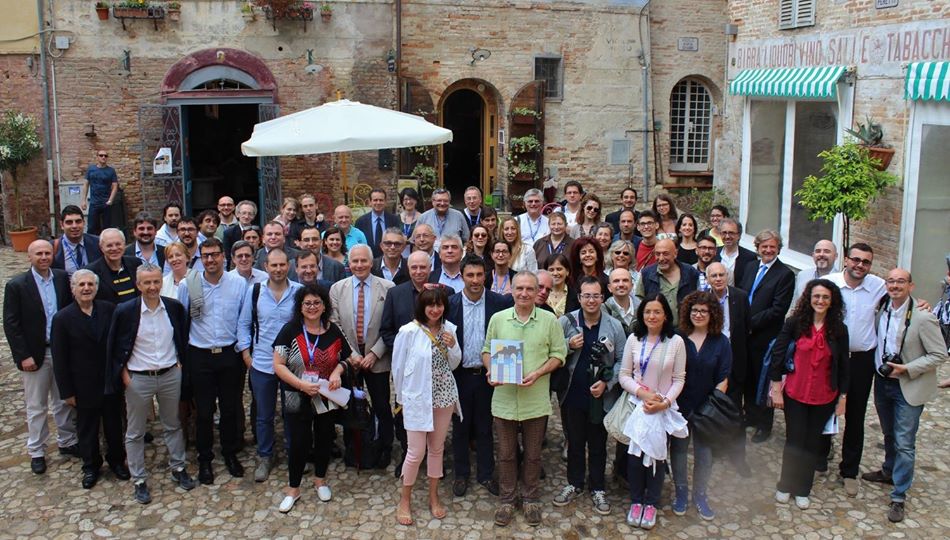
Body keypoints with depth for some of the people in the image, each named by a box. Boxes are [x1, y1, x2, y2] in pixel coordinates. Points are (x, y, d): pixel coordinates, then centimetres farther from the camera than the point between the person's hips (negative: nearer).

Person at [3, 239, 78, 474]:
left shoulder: (62, 278, 0)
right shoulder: (16, 285, -9)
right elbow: (11, 324, -9)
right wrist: (23, 356, -12)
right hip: (35, 354, -3)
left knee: (64, 401, 16)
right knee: (36, 407, 9)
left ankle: (67, 441, 31)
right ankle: (36, 452, 22)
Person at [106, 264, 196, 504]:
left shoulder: (175, 307, -3)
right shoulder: (125, 310, -11)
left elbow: (183, 339, 10)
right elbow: (114, 347, -2)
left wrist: (181, 364, 3)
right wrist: (123, 373, -6)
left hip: (171, 375, 2)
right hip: (138, 379, -2)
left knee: (173, 425, 17)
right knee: (135, 432, 8)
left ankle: (178, 468, 32)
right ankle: (139, 480, 21)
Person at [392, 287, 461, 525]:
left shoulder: (448, 328, -1)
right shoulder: (408, 331, -15)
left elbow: (453, 365, 8)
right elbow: (398, 367, -5)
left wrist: (453, 346, -12)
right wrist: (402, 398, 5)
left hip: (444, 396, 4)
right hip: (417, 398, -4)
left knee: (437, 448, 15)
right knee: (416, 452, 1)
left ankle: (433, 497, 31)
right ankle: (405, 500, 20)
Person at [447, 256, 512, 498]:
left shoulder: (500, 302, -7)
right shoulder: (450, 304, -6)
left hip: (488, 375, 0)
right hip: (459, 375, 0)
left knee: (485, 427, 13)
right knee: (460, 427, 13)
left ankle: (486, 474, 28)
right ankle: (461, 474, 28)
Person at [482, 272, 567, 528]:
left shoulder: (549, 320, -4)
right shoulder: (497, 319, 0)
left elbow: (558, 355, -1)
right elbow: (487, 351, 7)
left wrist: (538, 373, -16)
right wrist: (491, 370, -12)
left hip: (536, 401, -1)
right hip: (504, 399, 1)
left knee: (532, 454, 13)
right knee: (506, 454, 13)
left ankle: (531, 499, 31)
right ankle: (507, 499, 29)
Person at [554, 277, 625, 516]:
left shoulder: (614, 326, -5)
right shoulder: (566, 321, -7)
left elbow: (622, 360, 0)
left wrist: (606, 383, -11)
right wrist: (569, 346, -18)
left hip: (601, 397, 0)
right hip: (572, 395, 0)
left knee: (598, 444, 13)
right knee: (574, 442, 16)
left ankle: (598, 489, 29)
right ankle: (574, 484, 34)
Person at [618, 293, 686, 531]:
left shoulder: (676, 342, -6)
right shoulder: (633, 339, -2)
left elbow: (679, 379, -3)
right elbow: (624, 375, 0)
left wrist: (665, 402, -17)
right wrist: (642, 393, -15)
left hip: (663, 409, -1)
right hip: (636, 405, 1)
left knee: (657, 455, 5)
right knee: (634, 453, 4)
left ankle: (651, 503, 22)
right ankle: (636, 501, 21)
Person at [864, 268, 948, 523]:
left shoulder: (923, 318, -18)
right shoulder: (881, 311, -2)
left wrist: (906, 369, -20)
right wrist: (879, 367, 3)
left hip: (909, 388, -6)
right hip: (883, 382, 6)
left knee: (904, 443, -3)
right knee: (889, 435, 23)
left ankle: (899, 498, 6)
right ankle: (889, 472, 45)